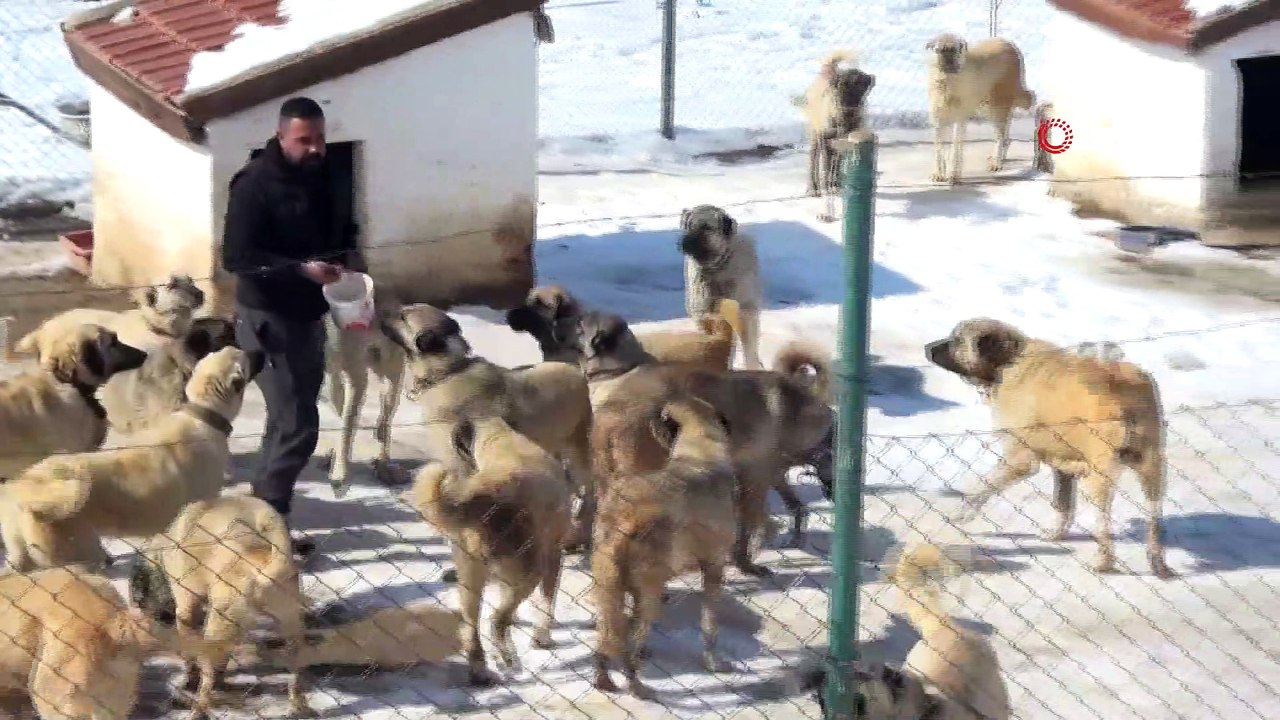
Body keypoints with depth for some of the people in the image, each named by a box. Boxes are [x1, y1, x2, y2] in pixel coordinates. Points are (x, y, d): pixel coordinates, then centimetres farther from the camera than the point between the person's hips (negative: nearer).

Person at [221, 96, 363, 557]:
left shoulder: (321, 176, 5)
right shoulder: (255, 184, -18)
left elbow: (341, 229, 20)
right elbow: (235, 257, -23)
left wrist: (349, 256, -3)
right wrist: (301, 269, -30)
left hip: (308, 314, 8)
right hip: (268, 319, -8)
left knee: (288, 420, 16)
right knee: (298, 426, -10)